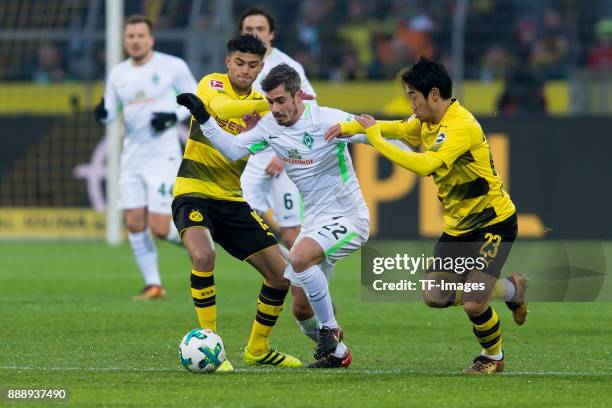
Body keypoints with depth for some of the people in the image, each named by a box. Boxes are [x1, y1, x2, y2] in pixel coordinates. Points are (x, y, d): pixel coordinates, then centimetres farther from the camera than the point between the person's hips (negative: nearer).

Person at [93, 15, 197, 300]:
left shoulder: (172, 66, -5)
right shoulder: (117, 74, 8)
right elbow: (111, 112, 13)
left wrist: (174, 116, -15)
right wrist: (103, 114, -11)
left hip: (163, 154, -5)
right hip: (132, 156, 5)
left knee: (160, 228, -12)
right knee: (134, 224, -2)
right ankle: (153, 285, 10)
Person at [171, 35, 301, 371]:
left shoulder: (263, 106, 8)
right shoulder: (212, 84, -6)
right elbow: (219, 107, -30)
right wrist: (266, 104, -39)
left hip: (234, 201, 6)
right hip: (194, 193, -6)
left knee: (281, 275, 2)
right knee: (203, 256, -34)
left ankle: (258, 349, 23)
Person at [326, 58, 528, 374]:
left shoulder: (461, 126, -26)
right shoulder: (426, 123, 3)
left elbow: (425, 165, -38)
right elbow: (396, 128, 22)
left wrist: (377, 140, -31)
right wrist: (350, 126, 7)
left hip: (493, 222, -9)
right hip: (458, 225, 9)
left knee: (473, 305, -15)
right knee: (435, 297, 2)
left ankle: (493, 357, 17)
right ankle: (511, 289, 25)